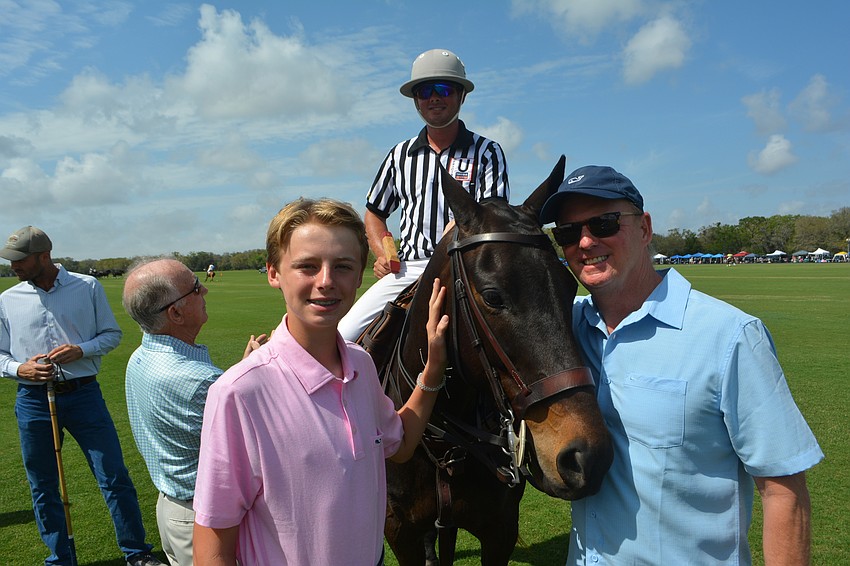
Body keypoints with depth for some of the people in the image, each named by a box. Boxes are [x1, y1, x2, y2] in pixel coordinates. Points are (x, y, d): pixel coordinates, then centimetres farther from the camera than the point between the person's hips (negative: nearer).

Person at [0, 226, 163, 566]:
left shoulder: (87, 287, -1)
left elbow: (112, 334, 5)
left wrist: (81, 350, -13)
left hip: (83, 394, -2)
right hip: (33, 400, 2)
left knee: (115, 477, 0)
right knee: (43, 487, 12)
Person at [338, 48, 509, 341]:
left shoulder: (487, 152, 6)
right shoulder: (400, 155, 16)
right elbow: (375, 213, 24)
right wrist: (382, 255, 6)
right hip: (407, 270, 3)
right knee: (342, 337, -10)